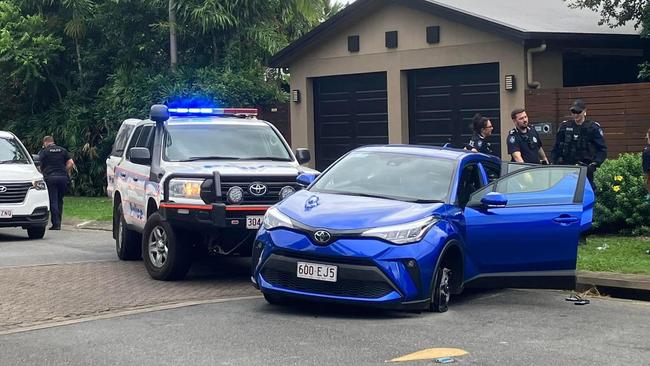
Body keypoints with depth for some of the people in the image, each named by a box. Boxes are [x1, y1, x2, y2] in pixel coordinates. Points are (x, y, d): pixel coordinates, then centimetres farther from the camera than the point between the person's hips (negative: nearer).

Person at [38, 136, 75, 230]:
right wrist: (65, 172, 12)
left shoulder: (44, 151, 5)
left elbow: (41, 166, 4)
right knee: (60, 201, 13)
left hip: (50, 177, -3)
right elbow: (71, 163, 4)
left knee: (53, 201, -2)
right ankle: (58, 223, 13)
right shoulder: (63, 150, 13)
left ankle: (56, 224, -7)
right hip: (63, 178, 3)